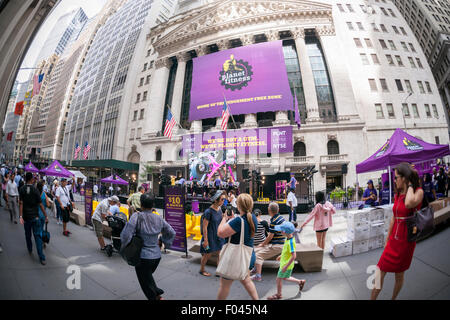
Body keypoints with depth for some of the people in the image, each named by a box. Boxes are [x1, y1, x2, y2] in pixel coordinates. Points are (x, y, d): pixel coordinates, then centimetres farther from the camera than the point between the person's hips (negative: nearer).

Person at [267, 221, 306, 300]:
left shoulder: (290, 242, -32)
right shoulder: (289, 238, -4)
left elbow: (294, 256, -30)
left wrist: (286, 266, -25)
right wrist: (281, 255, 21)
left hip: (286, 265, -9)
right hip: (284, 262, 9)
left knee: (279, 279, 9)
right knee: (284, 278, 26)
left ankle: (279, 294, 31)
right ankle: (300, 282, 38)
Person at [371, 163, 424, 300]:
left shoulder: (418, 191, -12)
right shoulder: (397, 195, 7)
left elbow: (409, 203, -38)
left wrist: (410, 185, -21)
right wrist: (387, 240, 17)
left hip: (406, 242, -5)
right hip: (393, 240, 6)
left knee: (399, 275, 10)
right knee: (380, 273, 9)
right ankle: (373, 298, 21)